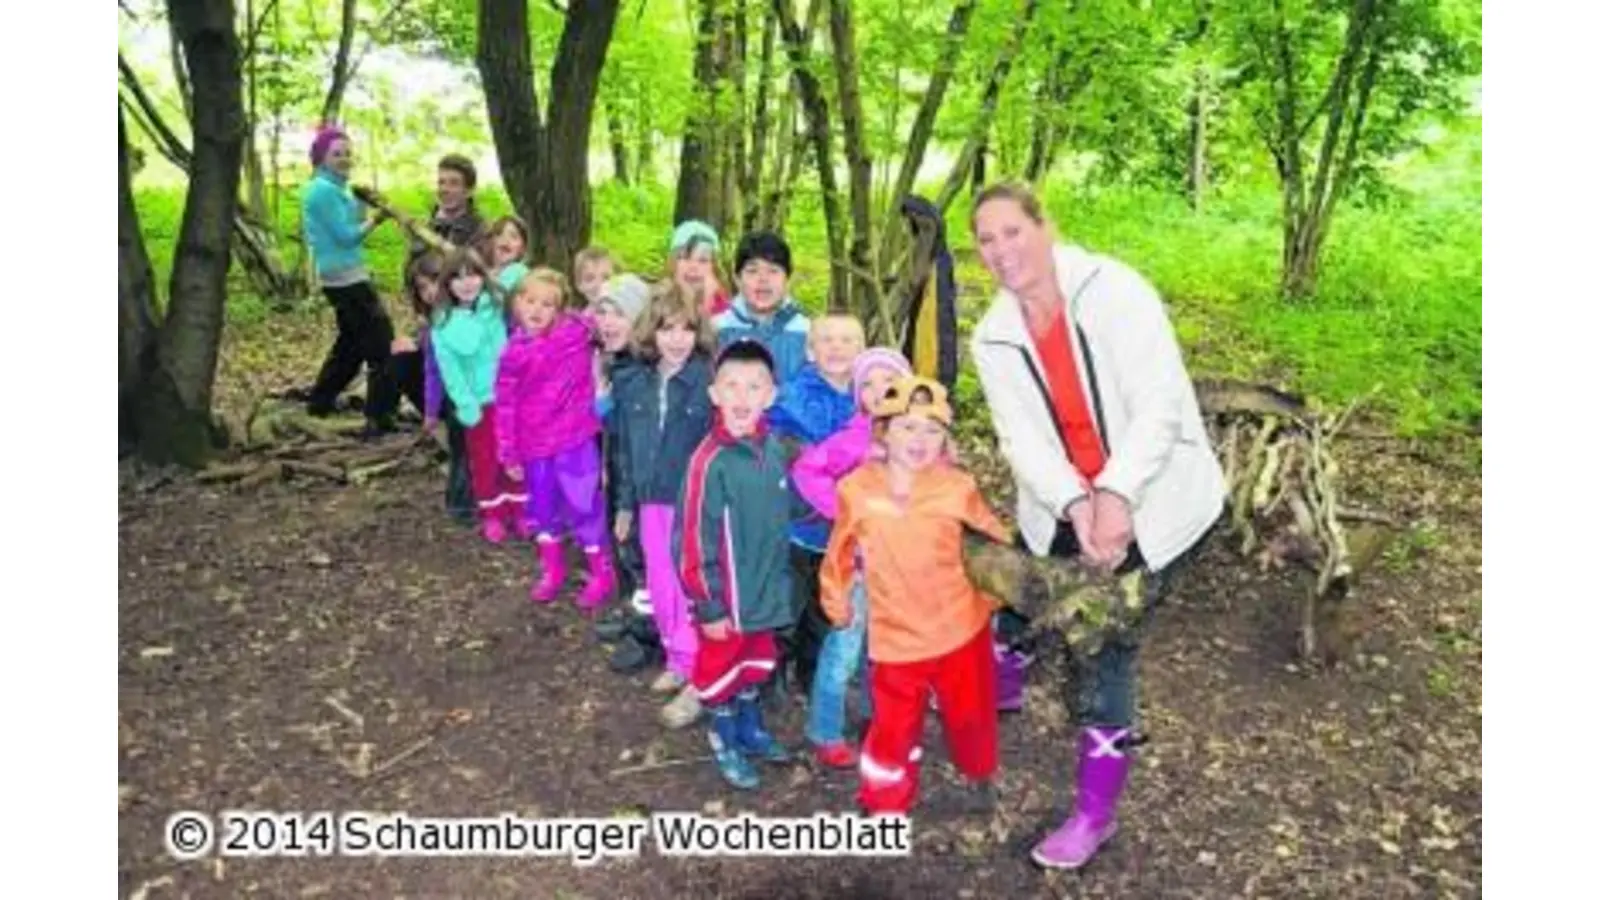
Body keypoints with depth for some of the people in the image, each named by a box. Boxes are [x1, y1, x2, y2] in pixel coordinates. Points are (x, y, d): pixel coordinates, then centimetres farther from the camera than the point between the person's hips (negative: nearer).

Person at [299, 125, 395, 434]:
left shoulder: (331, 188, 16)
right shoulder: (325, 190, -14)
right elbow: (346, 235, -19)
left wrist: (360, 205, 4)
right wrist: (376, 219, -11)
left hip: (343, 275, 11)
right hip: (346, 276, -11)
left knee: (351, 341, 23)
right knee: (381, 342, -10)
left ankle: (320, 400, 33)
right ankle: (378, 418, -10)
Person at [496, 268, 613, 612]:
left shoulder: (576, 335, -10)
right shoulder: (514, 352, -3)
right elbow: (506, 405, 2)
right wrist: (510, 452, 4)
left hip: (574, 439, -4)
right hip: (535, 444, 4)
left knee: (583, 503, 2)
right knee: (542, 505, 18)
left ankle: (602, 573, 20)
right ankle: (551, 569, 38)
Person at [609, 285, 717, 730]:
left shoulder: (709, 382, -13)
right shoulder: (633, 384, 5)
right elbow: (625, 446, 12)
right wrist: (626, 502, 14)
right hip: (651, 500, 6)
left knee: (691, 587, -1)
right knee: (660, 586, 15)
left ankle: (698, 678, 10)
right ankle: (677, 661, 33)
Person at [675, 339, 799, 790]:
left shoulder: (774, 449, -5)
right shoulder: (710, 461, -23)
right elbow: (693, 541, -20)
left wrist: (780, 578, 11)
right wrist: (708, 606, -16)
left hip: (766, 588, 6)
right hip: (727, 592, -6)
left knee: (757, 664, 24)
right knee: (722, 668, 15)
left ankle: (751, 728, 46)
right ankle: (726, 743, 36)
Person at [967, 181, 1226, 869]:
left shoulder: (1114, 290, -18)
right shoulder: (993, 337, -2)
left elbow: (1159, 404, -24)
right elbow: (1023, 439, -12)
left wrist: (1116, 495, -33)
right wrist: (1075, 506, -29)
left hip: (1153, 496, -5)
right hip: (1062, 505, 5)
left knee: (1107, 641, -7)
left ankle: (1095, 812, 8)